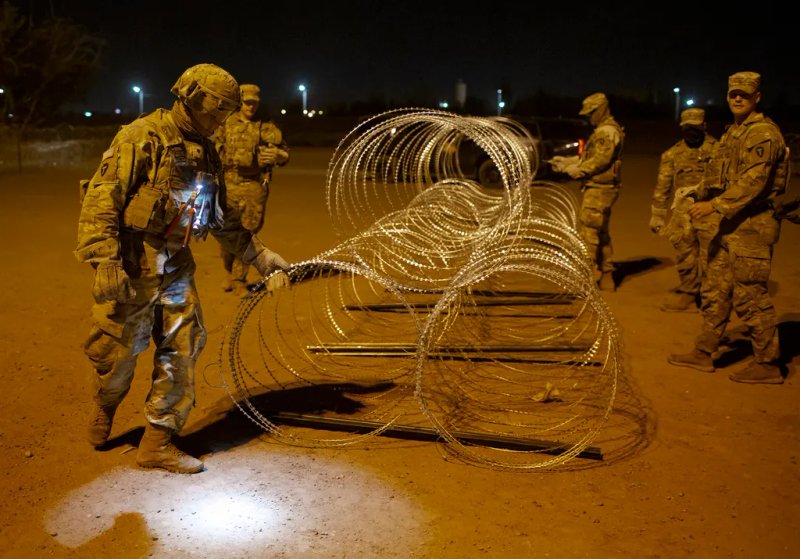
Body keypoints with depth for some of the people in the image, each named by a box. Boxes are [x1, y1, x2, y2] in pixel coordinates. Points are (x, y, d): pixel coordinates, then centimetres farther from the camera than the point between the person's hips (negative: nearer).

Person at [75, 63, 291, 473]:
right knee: (120, 353, 6)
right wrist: (105, 261, -27)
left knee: (182, 352, 4)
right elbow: (101, 198, -18)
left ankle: (158, 444, 16)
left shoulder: (205, 152, 12)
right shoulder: (142, 137, -11)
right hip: (132, 268, -6)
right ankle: (103, 410, 39)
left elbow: (223, 221, 19)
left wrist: (263, 258, 14)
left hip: (176, 268, 7)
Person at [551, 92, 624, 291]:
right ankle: (606, 277, 23)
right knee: (601, 233, 15)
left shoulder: (608, 131, -13)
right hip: (597, 188, 11)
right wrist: (566, 161, 12)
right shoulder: (602, 131, 20)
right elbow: (587, 156, 20)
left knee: (588, 232, -9)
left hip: (599, 190, -11)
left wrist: (577, 170, -15)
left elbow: (600, 160, -21)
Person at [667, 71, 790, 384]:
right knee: (716, 290, 13)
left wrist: (715, 205, -23)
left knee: (750, 297, -4)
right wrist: (705, 200, 6)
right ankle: (704, 353, 23)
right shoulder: (733, 132, 17)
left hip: (753, 225, -10)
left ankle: (768, 364, 7)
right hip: (733, 223, 10)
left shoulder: (763, 133, -13)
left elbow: (753, 182, -22)